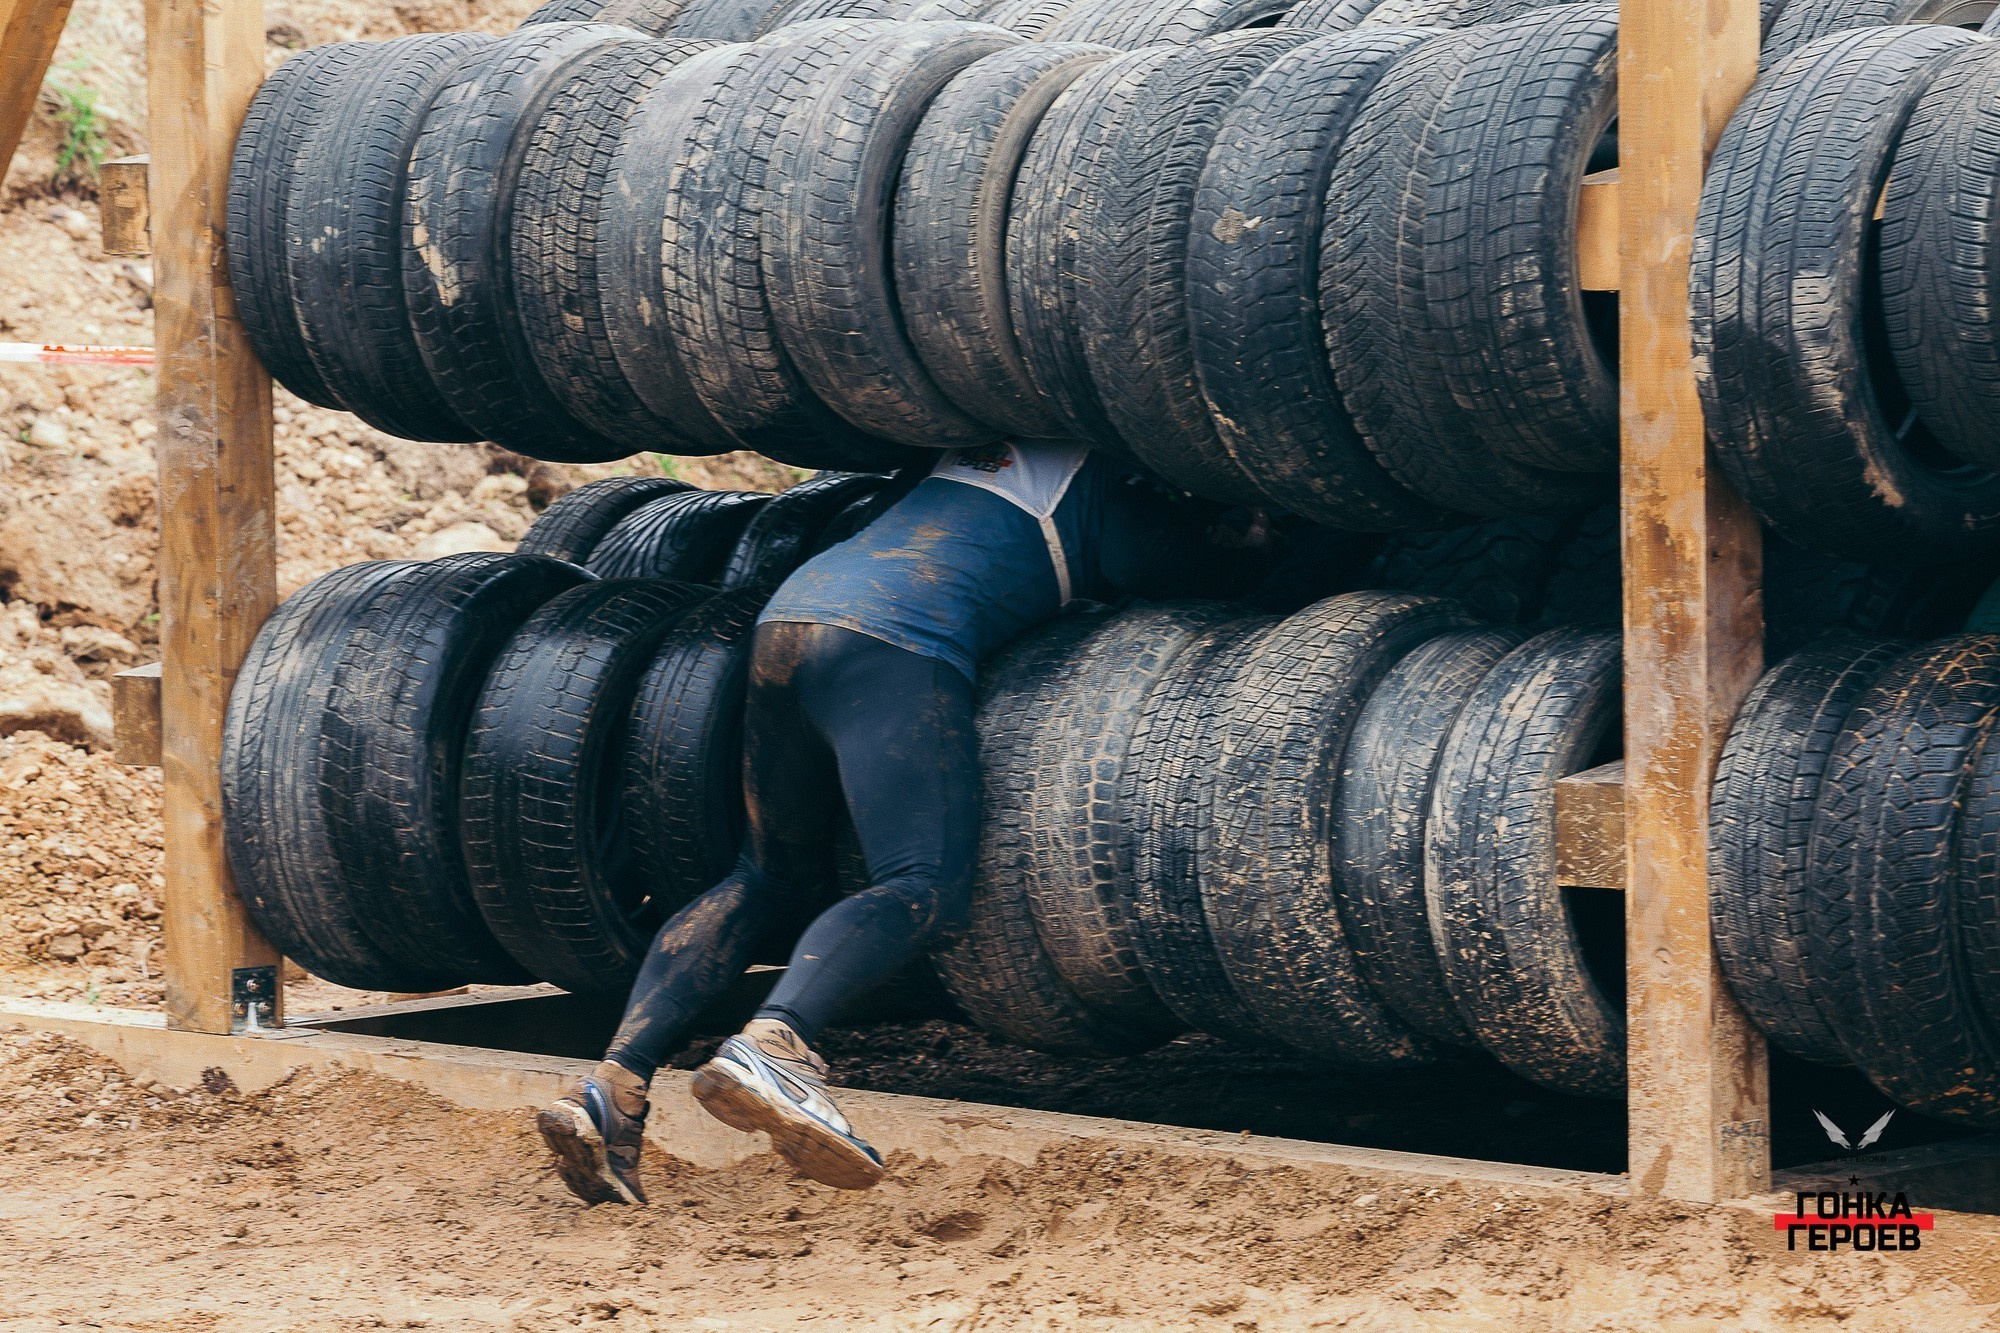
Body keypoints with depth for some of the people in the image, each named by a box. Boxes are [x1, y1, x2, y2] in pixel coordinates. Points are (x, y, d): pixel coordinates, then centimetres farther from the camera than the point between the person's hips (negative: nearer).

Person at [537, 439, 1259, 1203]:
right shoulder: (1100, 478, 12)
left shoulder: (984, 451, 32)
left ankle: (614, 1082, 1)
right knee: (926, 889, -17)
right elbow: (1181, 571, 12)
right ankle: (773, 1045, -43)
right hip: (890, 646, -8)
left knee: (769, 878, 17)